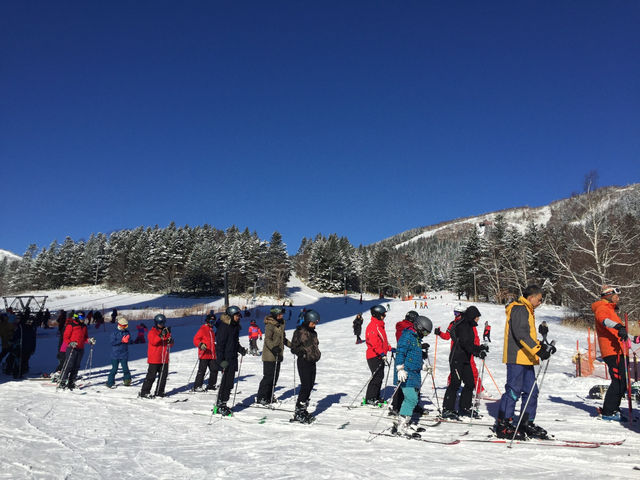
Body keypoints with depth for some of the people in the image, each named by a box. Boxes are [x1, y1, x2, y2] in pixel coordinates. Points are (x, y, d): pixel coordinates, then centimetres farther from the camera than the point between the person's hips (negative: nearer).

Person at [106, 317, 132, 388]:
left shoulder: (127, 332, 5)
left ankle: (127, 380, 19)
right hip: (115, 355, -3)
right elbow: (113, 342, -14)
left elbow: (129, 341, 6)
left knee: (125, 368, 0)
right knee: (114, 369, 0)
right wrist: (121, 340, -20)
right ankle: (110, 382, 12)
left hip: (124, 354, 3)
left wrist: (127, 340, -16)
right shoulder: (115, 332, -6)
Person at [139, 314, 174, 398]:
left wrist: (170, 341, -11)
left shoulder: (166, 332, 14)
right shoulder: (152, 332, -3)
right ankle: (144, 393, 3)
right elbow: (153, 341, -22)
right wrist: (161, 335, -34)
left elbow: (170, 344, 11)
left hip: (164, 359, 6)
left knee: (164, 376, 8)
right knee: (151, 376, -5)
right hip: (154, 359, -6)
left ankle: (159, 392, 18)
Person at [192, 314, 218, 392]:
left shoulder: (212, 330, 20)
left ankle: (211, 385, 19)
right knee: (202, 370, -6)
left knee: (214, 370, 6)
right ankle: (197, 386, 0)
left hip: (212, 355, 8)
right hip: (204, 354, -8)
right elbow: (196, 339, -11)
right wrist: (201, 345, -26)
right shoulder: (202, 329, -5)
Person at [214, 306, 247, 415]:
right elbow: (219, 344, -17)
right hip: (226, 359, -9)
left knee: (229, 383, 11)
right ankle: (220, 405, 3)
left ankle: (222, 404, 21)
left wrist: (241, 350, 10)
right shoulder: (224, 326, -14)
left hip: (233, 358, 9)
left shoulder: (235, 326, 14)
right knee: (226, 382, -7)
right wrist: (221, 360, -22)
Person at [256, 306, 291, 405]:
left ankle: (269, 396, 21)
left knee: (275, 376, 11)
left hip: (277, 356, 8)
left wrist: (291, 345, 26)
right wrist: (273, 347, -38)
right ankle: (261, 397, 3)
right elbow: (267, 339, -23)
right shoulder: (270, 325, -13)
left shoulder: (281, 324, 14)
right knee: (268, 376, -6)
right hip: (269, 356, -8)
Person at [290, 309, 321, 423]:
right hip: (303, 362, -8)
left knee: (310, 385, 10)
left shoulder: (313, 333, 15)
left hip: (312, 362, 8)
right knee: (305, 386, -10)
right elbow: (294, 348, -9)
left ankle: (303, 410, 21)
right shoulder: (299, 332, -8)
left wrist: (317, 354, 7)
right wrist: (302, 353, -22)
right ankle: (298, 413, -2)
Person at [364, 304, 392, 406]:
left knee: (380, 376, 13)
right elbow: (374, 342, -25)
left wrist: (389, 348, 20)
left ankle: (376, 397, 22)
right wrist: (381, 353, -29)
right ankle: (369, 399, -3)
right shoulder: (372, 326, -16)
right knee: (377, 377, -10)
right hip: (374, 356, -10)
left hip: (379, 356, 10)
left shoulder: (379, 325, 17)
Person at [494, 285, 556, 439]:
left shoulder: (526, 311, 23)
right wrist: (538, 350, -26)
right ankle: (503, 426, -2)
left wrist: (544, 346, 19)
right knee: (513, 391, -7)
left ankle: (527, 424, 20)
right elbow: (521, 334, -22)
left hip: (525, 359, 10)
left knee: (531, 392, 11)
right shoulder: (519, 309, -10)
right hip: (517, 358, -10)